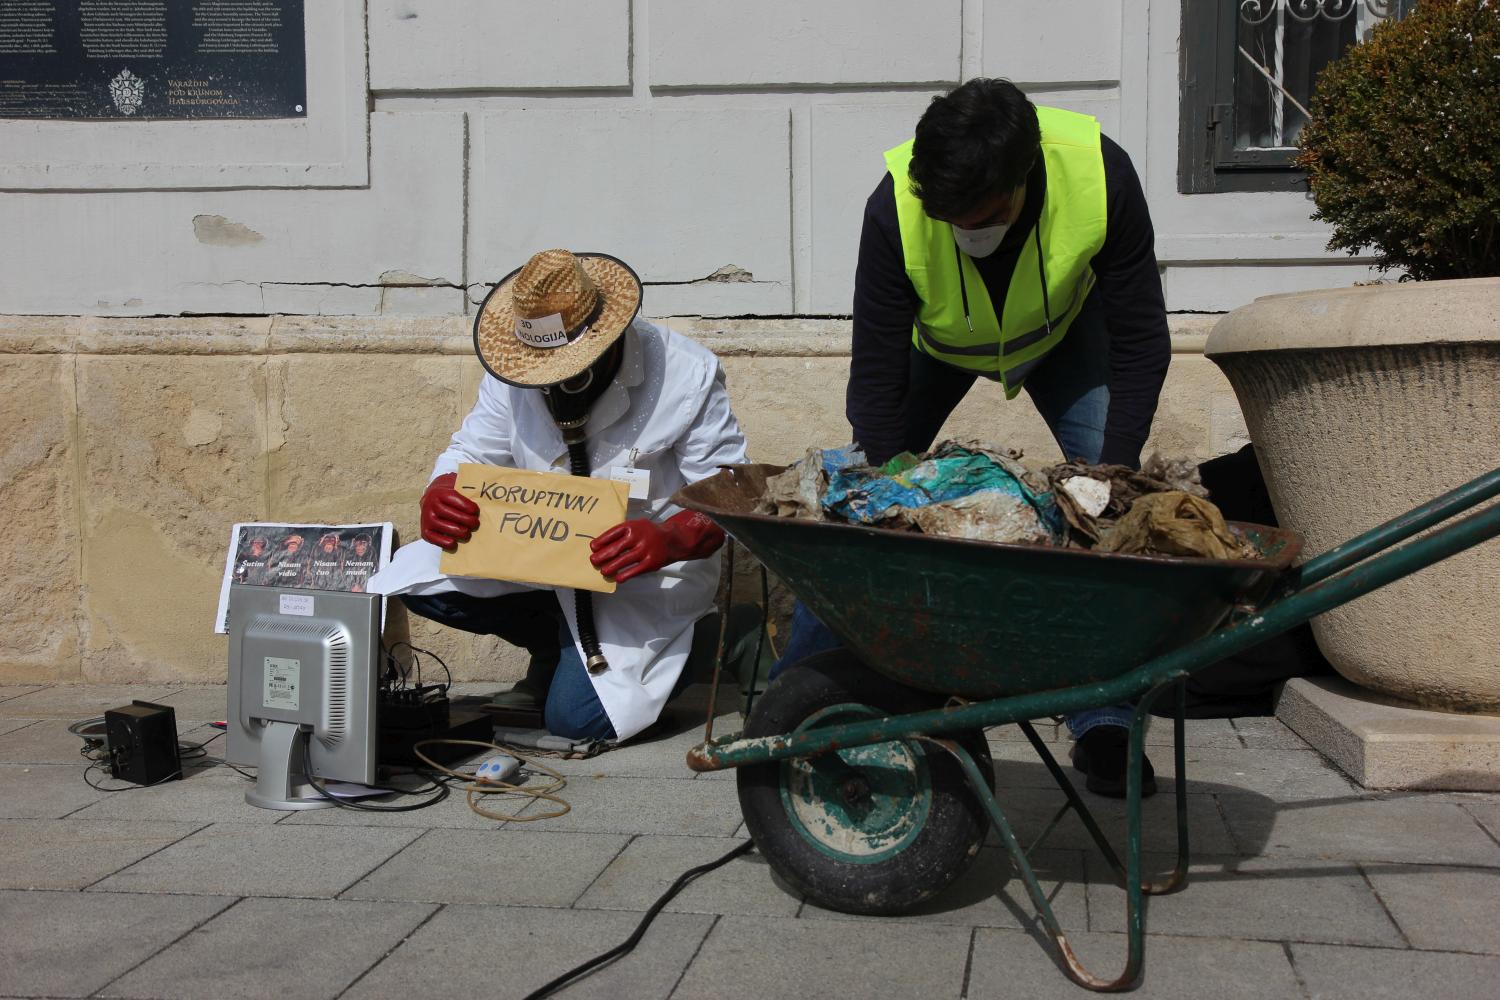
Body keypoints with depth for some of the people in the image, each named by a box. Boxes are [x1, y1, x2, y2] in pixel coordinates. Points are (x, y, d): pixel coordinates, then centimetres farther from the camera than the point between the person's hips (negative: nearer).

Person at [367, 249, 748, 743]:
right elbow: (470, 456, 0)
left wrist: (670, 539, -43)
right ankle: (553, 649, 10)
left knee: (577, 718, -22)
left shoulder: (689, 375, -19)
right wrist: (440, 495, -27)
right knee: (412, 578, -13)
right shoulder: (514, 375, -6)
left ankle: (657, 656, 15)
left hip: (647, 573, -5)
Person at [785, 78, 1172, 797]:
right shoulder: (896, 207, -39)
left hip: (1065, 329, 1)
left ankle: (1104, 726, -6)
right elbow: (876, 382, -30)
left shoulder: (1101, 174, -37)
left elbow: (1141, 345, -25)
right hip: (936, 342, 0)